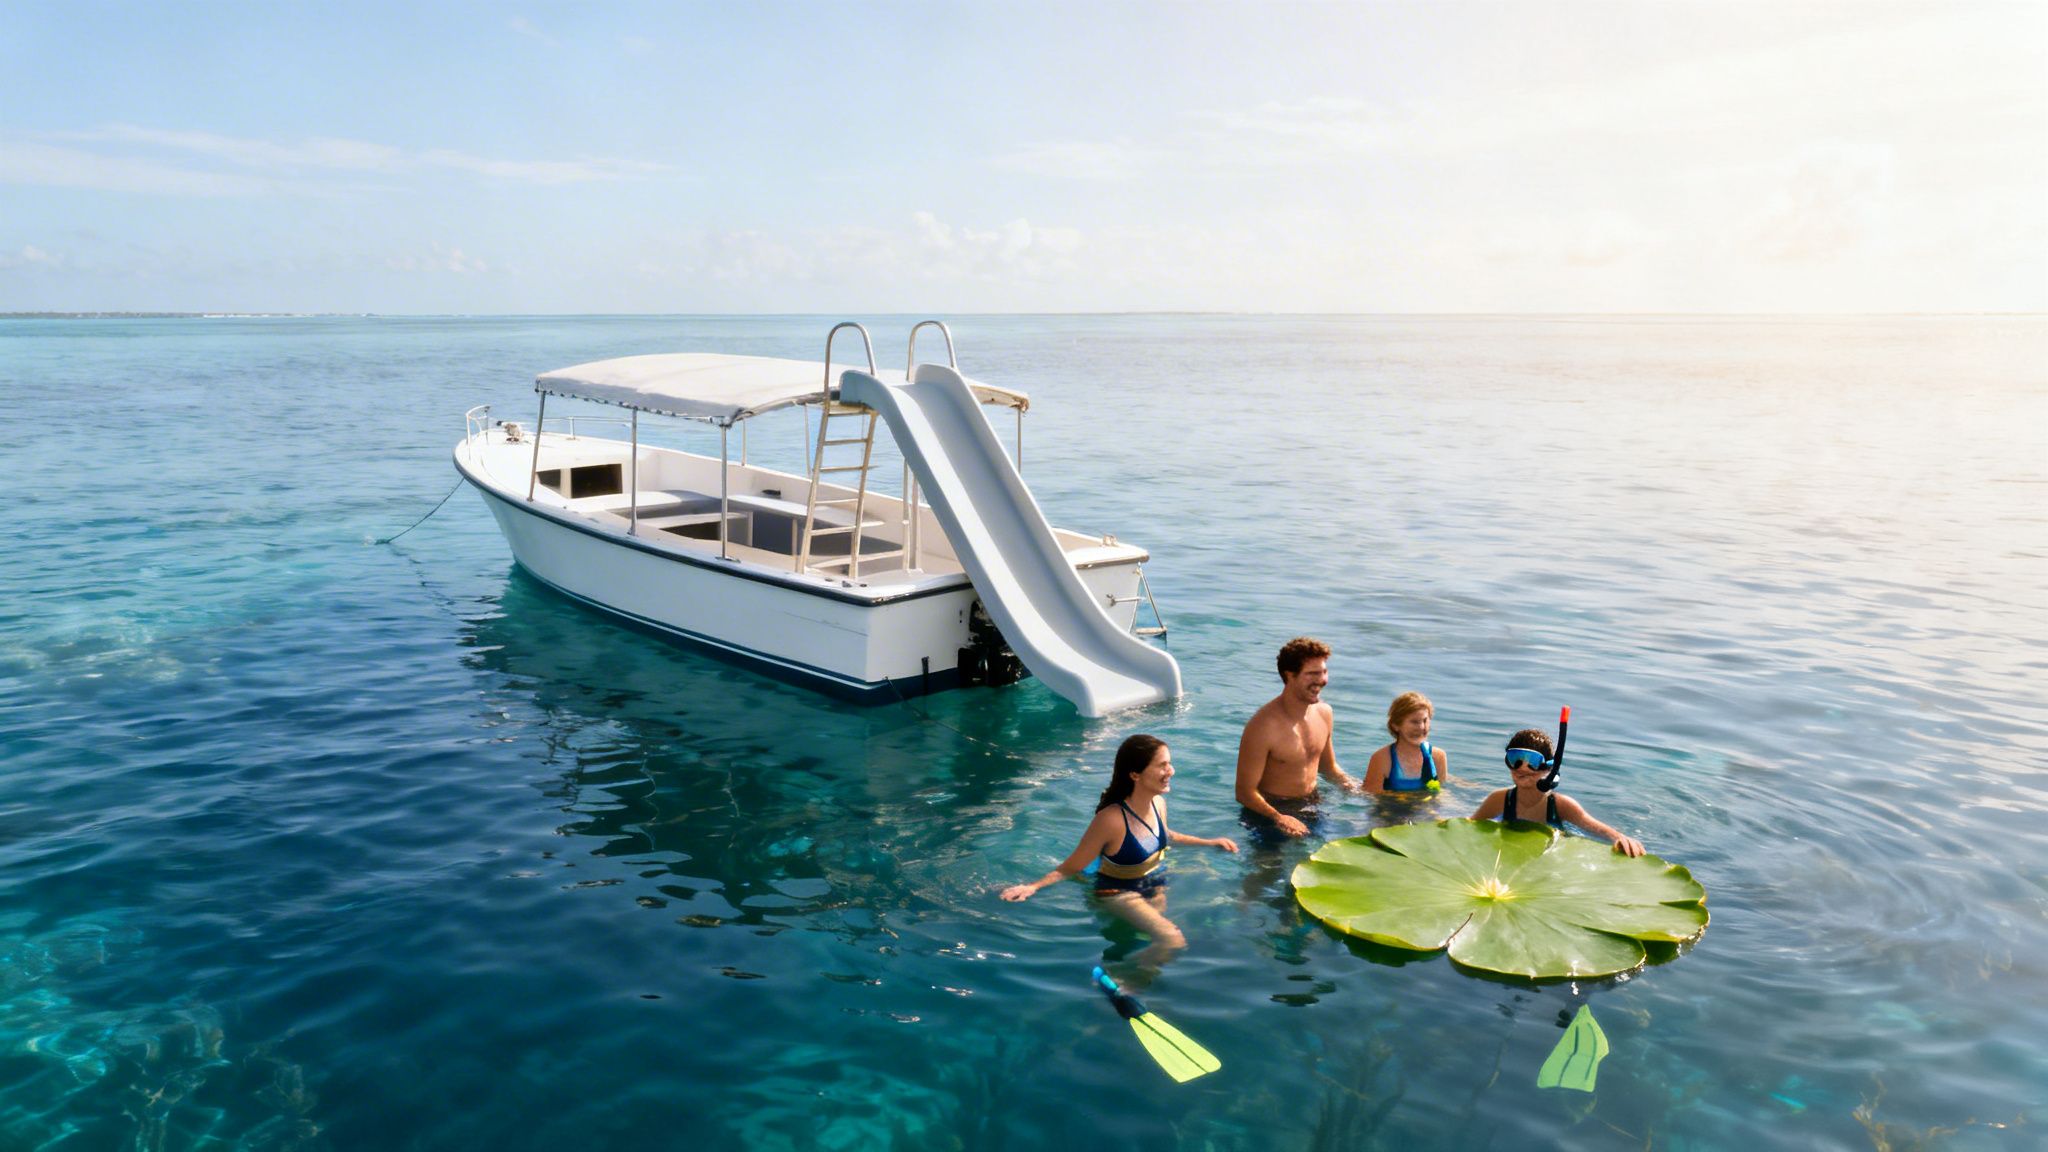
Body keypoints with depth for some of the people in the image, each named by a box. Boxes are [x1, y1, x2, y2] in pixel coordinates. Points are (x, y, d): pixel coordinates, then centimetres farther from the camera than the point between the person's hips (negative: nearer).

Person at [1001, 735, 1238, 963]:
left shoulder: (1158, 803, -8)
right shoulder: (1112, 819, -30)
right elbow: (1070, 868, -23)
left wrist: (1209, 842, 21)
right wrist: (1032, 887, -37)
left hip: (1156, 890, 8)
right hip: (1120, 894, -8)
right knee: (1174, 942, -24)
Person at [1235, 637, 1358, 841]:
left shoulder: (1324, 713, -1)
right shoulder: (1263, 726, -25)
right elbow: (1245, 792, -23)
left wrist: (1352, 786, -4)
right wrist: (1278, 818, -38)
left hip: (1311, 807, 6)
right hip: (1270, 811, -6)